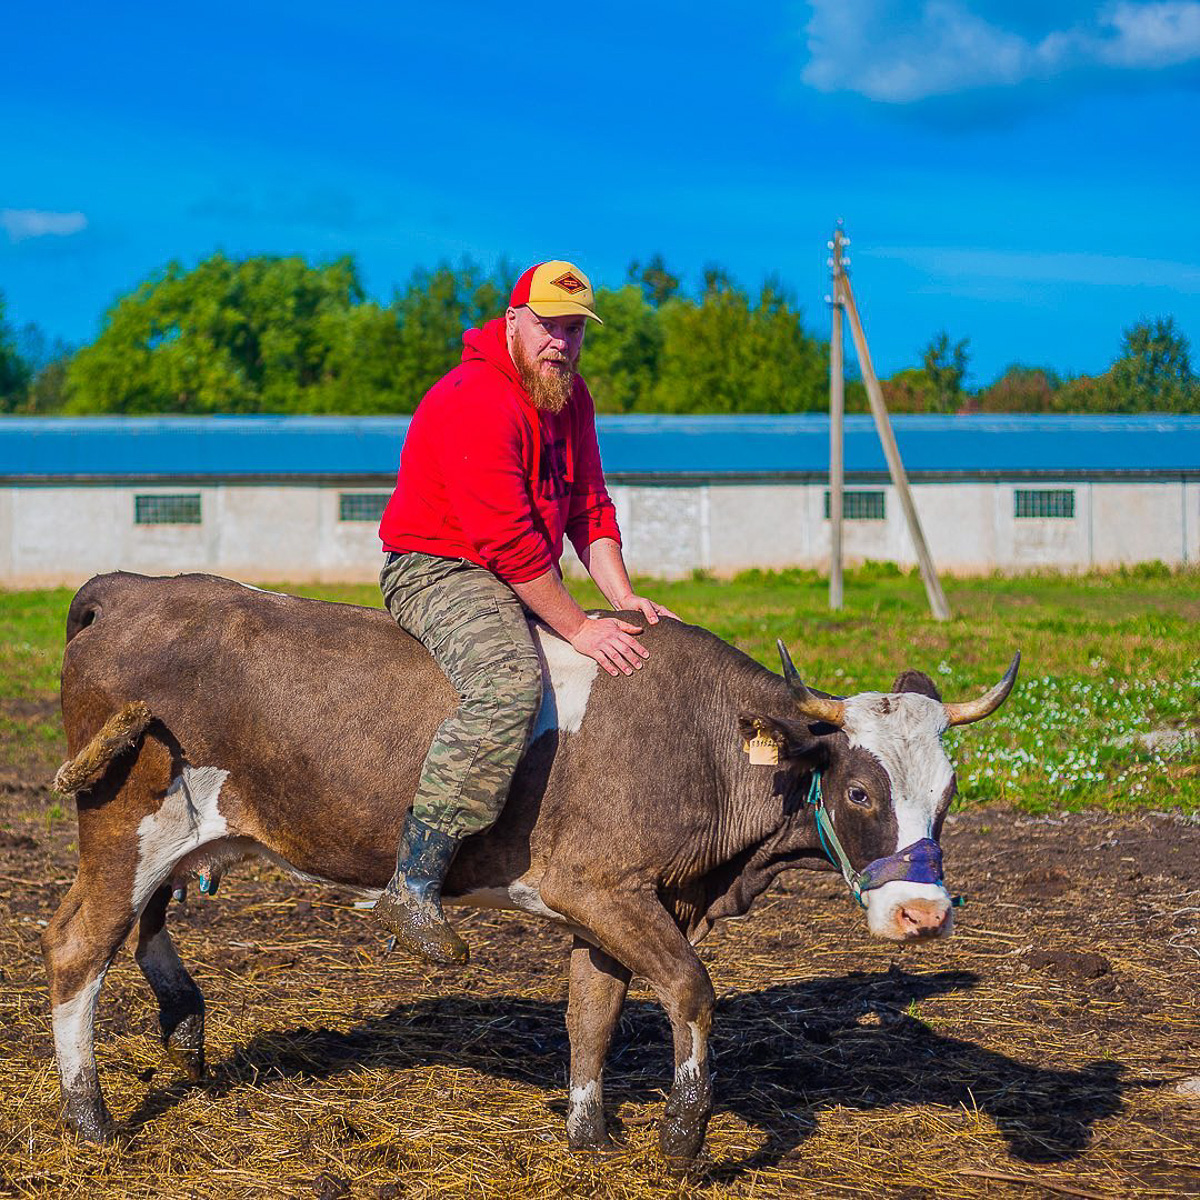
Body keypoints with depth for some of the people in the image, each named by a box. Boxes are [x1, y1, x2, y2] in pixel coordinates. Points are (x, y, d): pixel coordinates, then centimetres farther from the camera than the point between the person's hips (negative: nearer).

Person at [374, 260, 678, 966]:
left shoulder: (570, 397, 11)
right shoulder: (475, 402, -20)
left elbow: (590, 509, 11)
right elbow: (507, 539, -25)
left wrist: (623, 601, -4)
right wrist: (579, 627, -23)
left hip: (525, 584, 10)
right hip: (437, 571, -10)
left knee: (651, 654, 13)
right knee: (510, 681, -37)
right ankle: (413, 887, -38)